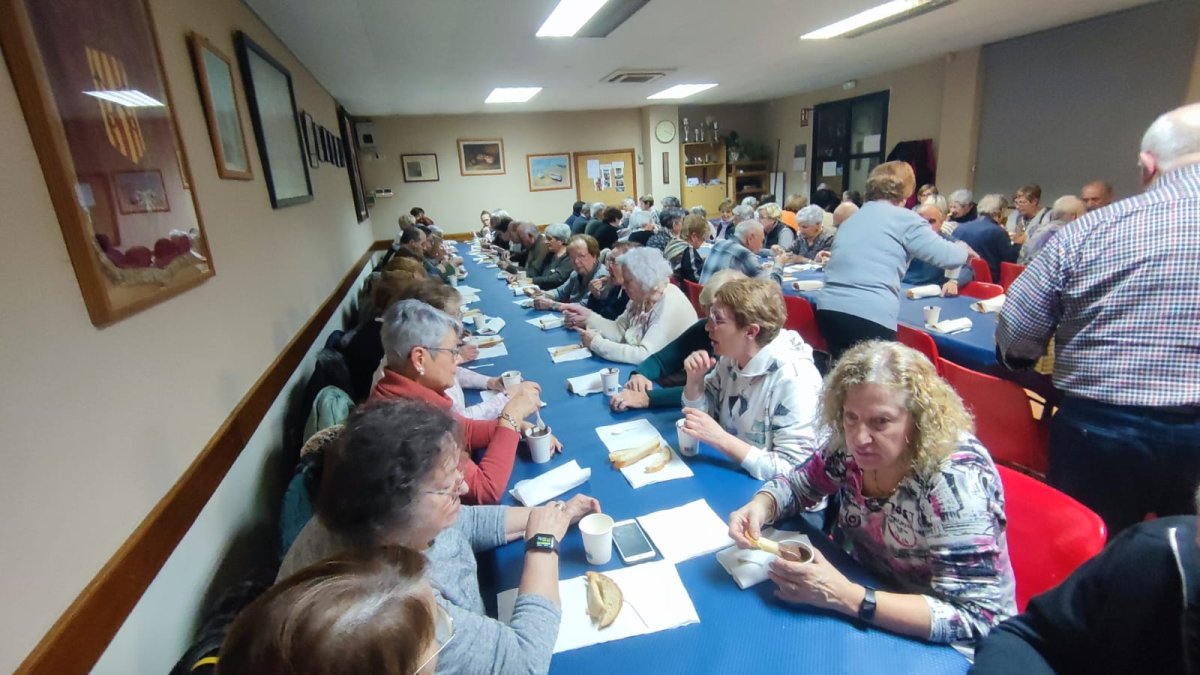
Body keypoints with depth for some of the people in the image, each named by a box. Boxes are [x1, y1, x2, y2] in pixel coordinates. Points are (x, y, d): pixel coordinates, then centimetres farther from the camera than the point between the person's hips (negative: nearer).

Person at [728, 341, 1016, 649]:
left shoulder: (954, 480, -28)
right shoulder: (851, 447, -14)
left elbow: (972, 618, -27)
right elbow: (799, 483, -1)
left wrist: (848, 598, -37)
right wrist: (759, 507, -23)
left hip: (939, 647, -5)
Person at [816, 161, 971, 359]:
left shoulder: (852, 219, 23)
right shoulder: (905, 219, 3)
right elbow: (946, 256, 1)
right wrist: (964, 249, 23)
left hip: (829, 306, 7)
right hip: (870, 314, -7)